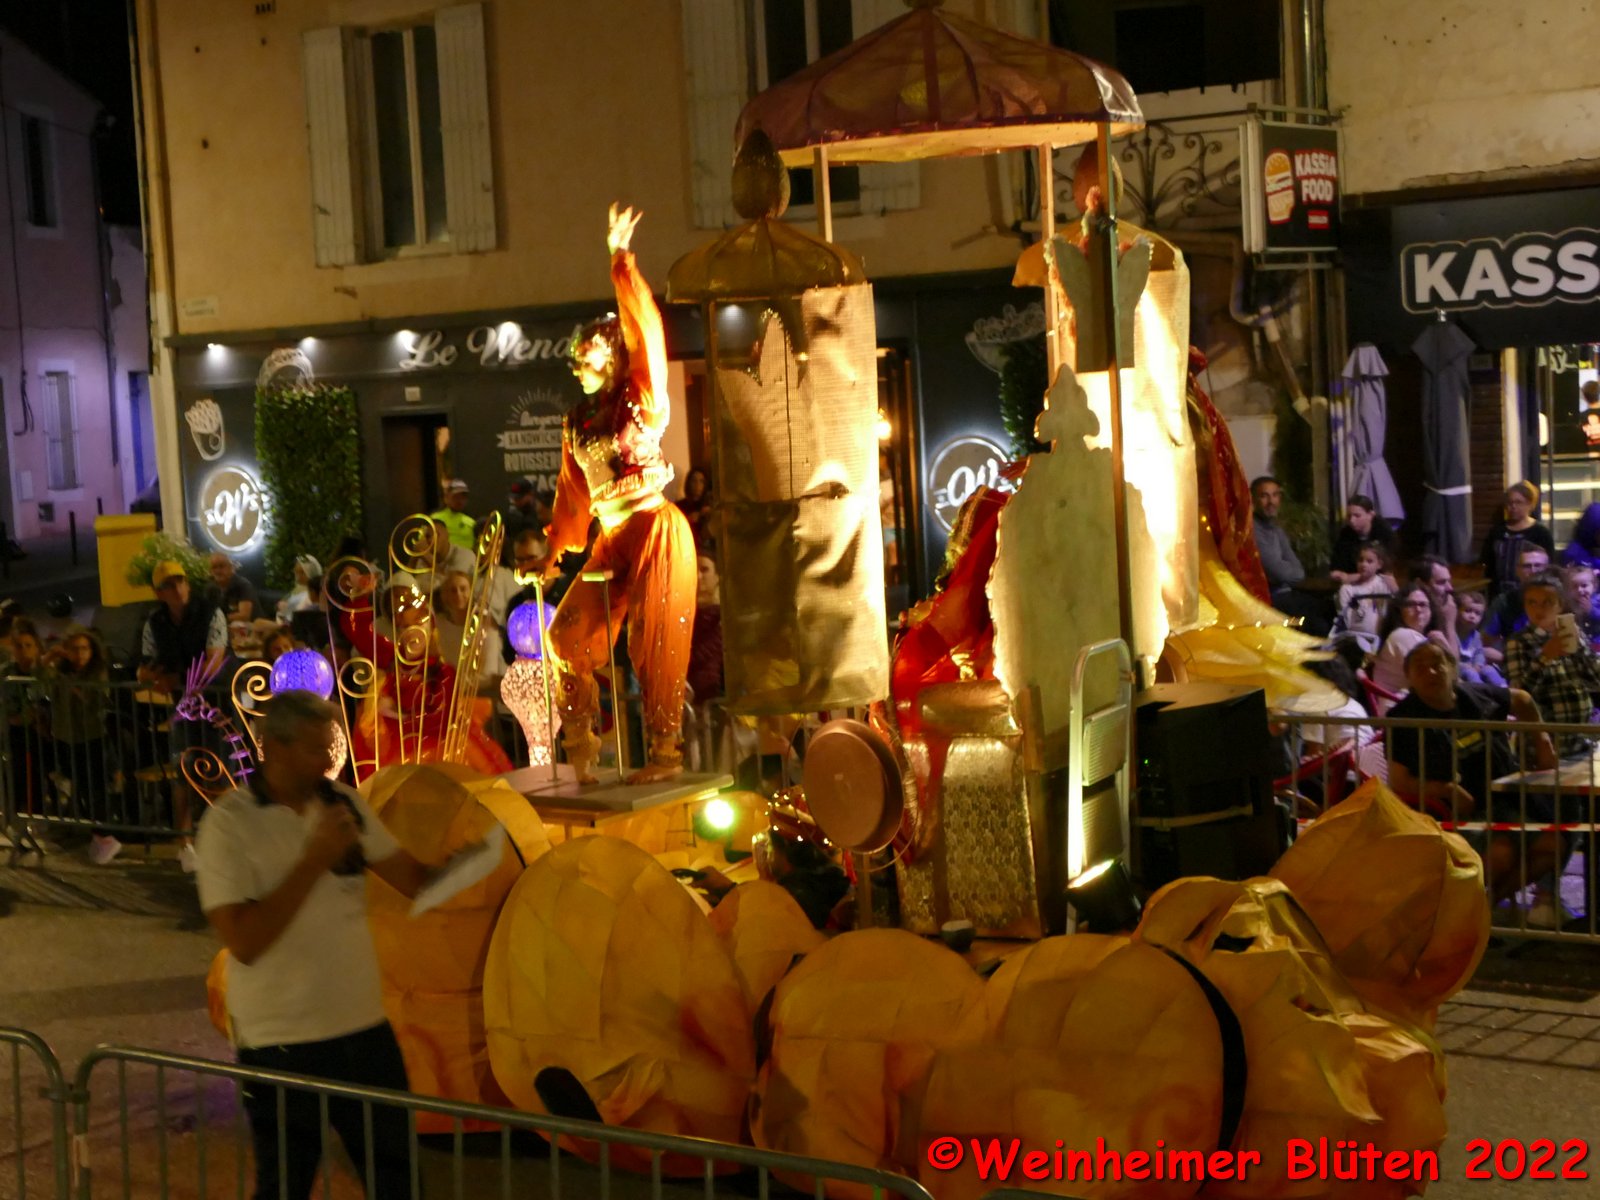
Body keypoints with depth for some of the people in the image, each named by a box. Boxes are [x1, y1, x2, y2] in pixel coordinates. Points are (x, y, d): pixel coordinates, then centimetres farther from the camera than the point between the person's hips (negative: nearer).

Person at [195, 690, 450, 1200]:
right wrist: (315, 859, -23)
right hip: (281, 1043, -5)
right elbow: (244, 941, -22)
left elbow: (412, 878, 4)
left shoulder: (344, 803, 1)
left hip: (365, 1028, 5)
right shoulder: (228, 824, -14)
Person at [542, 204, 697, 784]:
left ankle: (666, 752, 5)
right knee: (568, 633, 0)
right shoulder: (577, 422, 15)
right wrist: (554, 551, 16)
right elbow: (572, 495, 19)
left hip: (655, 529, -6)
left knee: (655, 646, -4)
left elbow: (645, 329, -11)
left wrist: (621, 258, -11)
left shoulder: (640, 399, -1)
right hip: (612, 540, 6)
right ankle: (581, 743, 10)